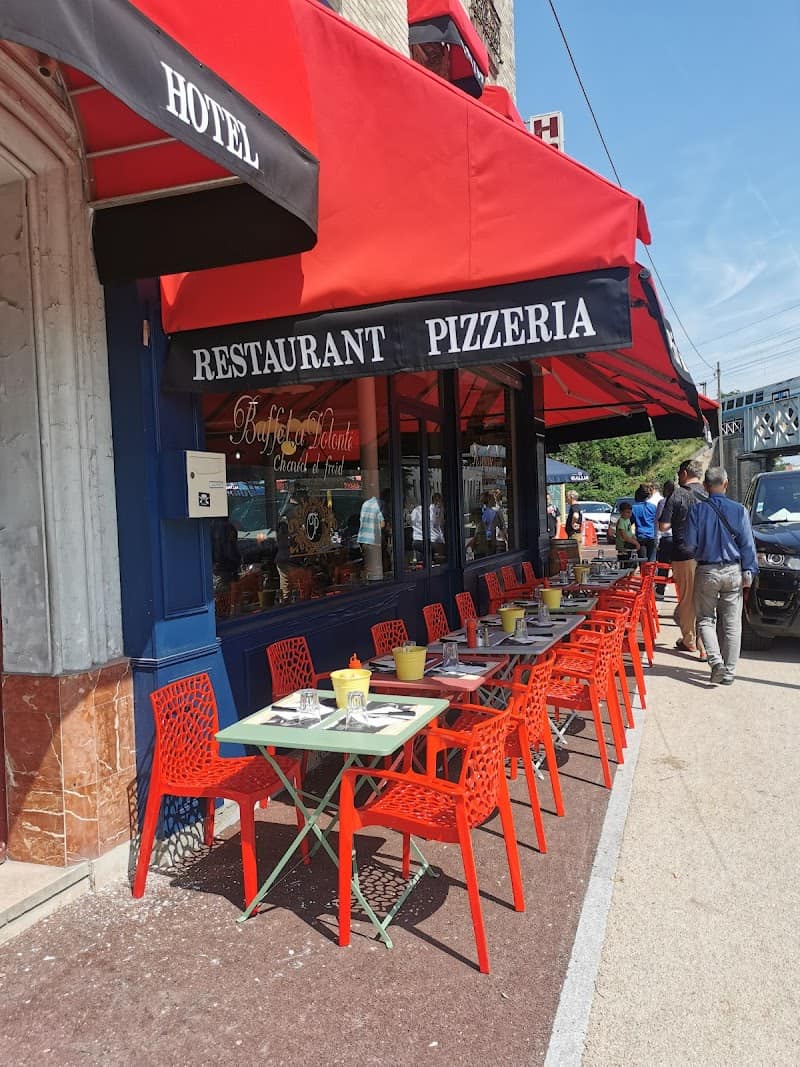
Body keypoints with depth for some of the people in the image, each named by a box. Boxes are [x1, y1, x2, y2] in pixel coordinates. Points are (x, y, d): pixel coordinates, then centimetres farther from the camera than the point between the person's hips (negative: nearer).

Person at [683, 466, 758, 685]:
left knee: (705, 619, 11)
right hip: (733, 571, 1)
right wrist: (748, 572, 4)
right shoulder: (738, 510, -3)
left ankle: (716, 661, -9)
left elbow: (689, 544, -5)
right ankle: (729, 671, 10)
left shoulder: (697, 510, -6)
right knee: (732, 623, 7)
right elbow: (747, 544, -2)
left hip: (707, 571, -1)